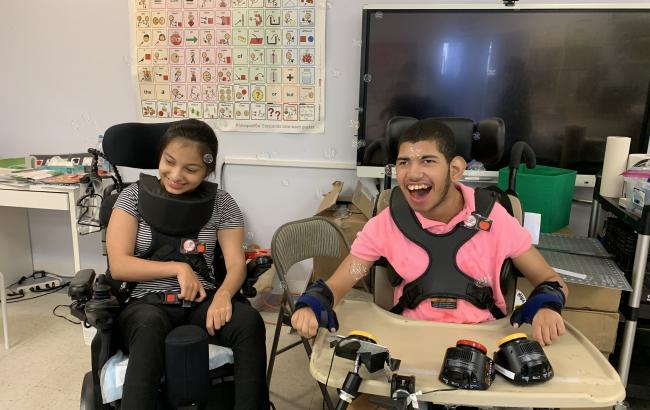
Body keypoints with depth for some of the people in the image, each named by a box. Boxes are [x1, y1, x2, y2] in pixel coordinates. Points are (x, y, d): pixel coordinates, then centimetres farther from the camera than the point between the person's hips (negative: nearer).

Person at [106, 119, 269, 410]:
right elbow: (118, 266, -3)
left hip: (201, 300, 2)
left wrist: (223, 294, -26)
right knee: (150, 327, -39)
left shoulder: (221, 203, 5)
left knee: (250, 321, -30)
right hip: (146, 301, -1)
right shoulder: (135, 196, 2)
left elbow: (236, 263, -3)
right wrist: (178, 268, -13)